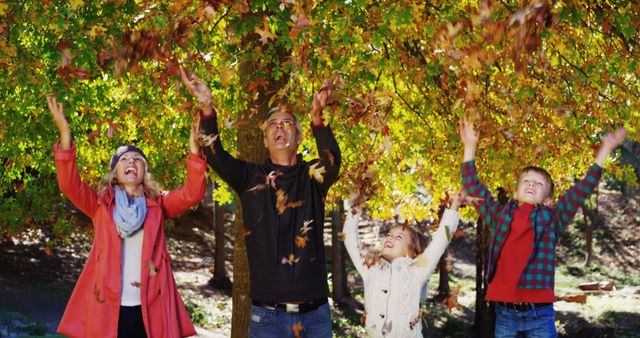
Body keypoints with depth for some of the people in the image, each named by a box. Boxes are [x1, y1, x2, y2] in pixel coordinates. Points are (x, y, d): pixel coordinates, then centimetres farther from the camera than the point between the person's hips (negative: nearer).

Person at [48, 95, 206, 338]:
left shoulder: (158, 203, 12)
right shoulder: (101, 203, 9)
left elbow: (192, 194, -4)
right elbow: (69, 185, -7)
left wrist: (194, 150, -16)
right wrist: (65, 134, -19)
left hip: (151, 309, 1)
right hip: (107, 308, -1)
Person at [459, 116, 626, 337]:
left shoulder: (552, 219, 8)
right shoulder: (499, 215, 12)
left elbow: (582, 190, 7)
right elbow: (473, 186, 14)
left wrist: (604, 150, 7)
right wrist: (470, 146, 13)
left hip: (539, 314, -1)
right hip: (505, 313, 1)